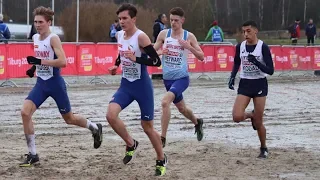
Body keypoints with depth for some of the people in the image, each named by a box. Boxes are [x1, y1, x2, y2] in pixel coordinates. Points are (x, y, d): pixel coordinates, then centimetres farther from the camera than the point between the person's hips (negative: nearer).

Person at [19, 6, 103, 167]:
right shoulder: (35, 38, 6)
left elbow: (63, 62, -27)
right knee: (25, 113, -13)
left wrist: (40, 61, -28)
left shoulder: (53, 39, -16)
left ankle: (95, 128, 41)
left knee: (69, 119, 9)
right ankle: (32, 155, -5)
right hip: (41, 83, 6)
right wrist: (34, 67, 7)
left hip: (55, 83, -6)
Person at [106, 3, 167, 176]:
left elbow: (157, 61, -23)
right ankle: (131, 144, 7)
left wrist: (135, 59, -32)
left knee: (147, 126, 4)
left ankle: (161, 160, 27)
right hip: (125, 85, 6)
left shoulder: (141, 37, -19)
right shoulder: (119, 35, 2)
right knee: (111, 115, -17)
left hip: (142, 86, -5)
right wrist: (116, 65, 10)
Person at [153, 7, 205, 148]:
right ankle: (197, 122, 53)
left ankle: (162, 138, -21)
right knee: (181, 108, 21)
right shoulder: (164, 34, 0)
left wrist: (189, 47, -20)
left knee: (165, 102, -27)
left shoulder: (189, 36, -6)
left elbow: (201, 57, -3)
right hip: (167, 78, 5)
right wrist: (159, 52, -18)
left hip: (181, 77, -4)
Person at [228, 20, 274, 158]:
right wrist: (232, 77, 2)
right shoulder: (240, 47, 0)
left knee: (258, 122, 0)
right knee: (237, 117, -15)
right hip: (245, 84, 3)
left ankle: (263, 148, 24)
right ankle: (251, 115, 22)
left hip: (260, 84, -3)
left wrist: (257, 62, -30)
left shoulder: (263, 47, -12)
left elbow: (270, 70, -15)